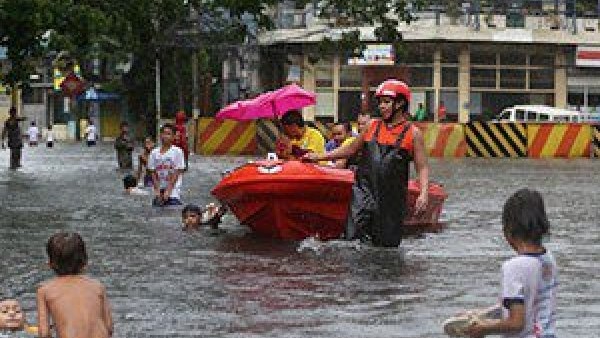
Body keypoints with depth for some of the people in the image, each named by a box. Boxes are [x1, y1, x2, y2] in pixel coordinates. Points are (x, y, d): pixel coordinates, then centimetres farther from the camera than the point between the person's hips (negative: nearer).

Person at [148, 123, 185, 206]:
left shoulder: (177, 151, -3)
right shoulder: (154, 153, 8)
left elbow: (177, 173, -6)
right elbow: (153, 173, 8)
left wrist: (168, 190, -11)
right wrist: (157, 190, -4)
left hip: (173, 192, -4)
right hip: (159, 193, 4)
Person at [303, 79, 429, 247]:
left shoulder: (413, 133, 4)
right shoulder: (372, 126, 13)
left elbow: (422, 168, 2)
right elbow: (350, 149, 23)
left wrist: (423, 194, -13)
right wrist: (320, 157, 19)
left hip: (392, 198, -2)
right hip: (364, 191, 2)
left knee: (387, 246, 2)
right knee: (352, 239, -13)